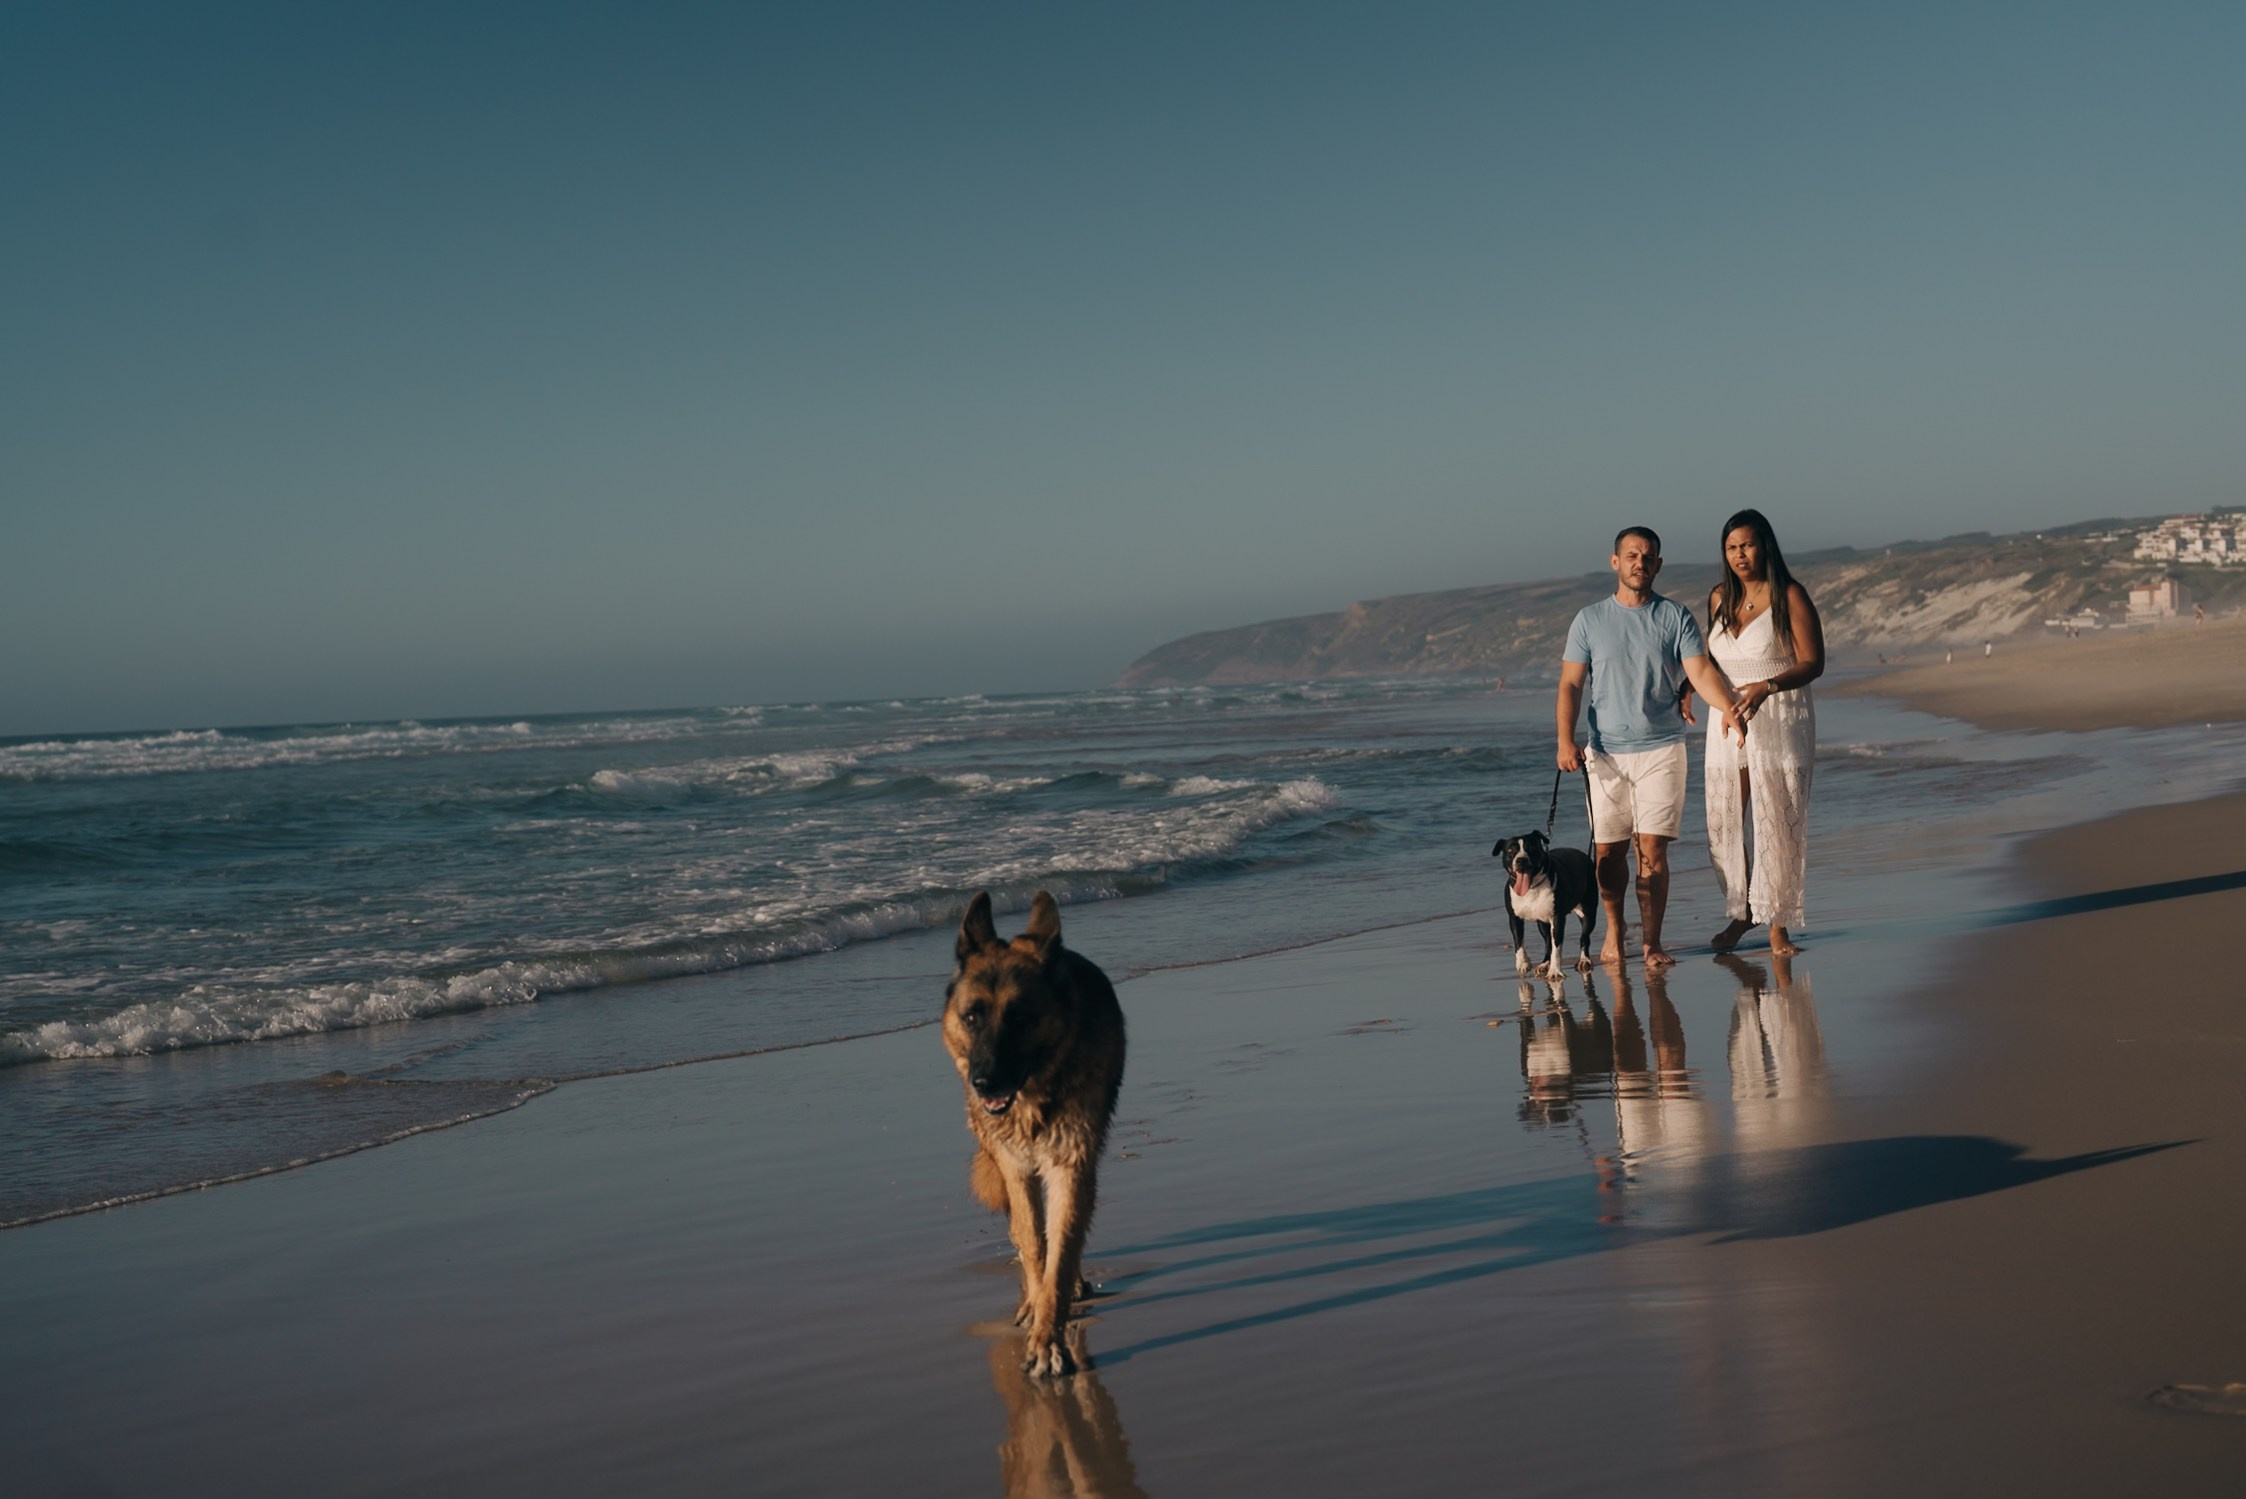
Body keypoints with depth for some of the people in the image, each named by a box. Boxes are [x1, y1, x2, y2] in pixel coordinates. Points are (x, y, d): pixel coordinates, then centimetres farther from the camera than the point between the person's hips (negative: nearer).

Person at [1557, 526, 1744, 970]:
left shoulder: (1676, 617, 5)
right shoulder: (1590, 620, 7)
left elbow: (1700, 672, -6)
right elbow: (1571, 686, 5)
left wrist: (1727, 707, -26)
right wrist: (1565, 739, -9)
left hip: (1661, 749, -1)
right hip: (1605, 751, 1)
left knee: (1652, 850, -7)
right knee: (1608, 851, 3)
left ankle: (1651, 941, 0)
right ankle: (1614, 928, 25)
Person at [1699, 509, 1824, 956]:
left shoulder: (1789, 596, -6)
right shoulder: (1720, 598, 11)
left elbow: (1813, 663, -11)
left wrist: (1766, 687, -24)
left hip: (1780, 721, -5)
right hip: (1728, 722, 5)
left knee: (1777, 823, -4)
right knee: (1725, 822, 3)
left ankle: (1777, 925, 3)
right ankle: (1741, 912, 19)